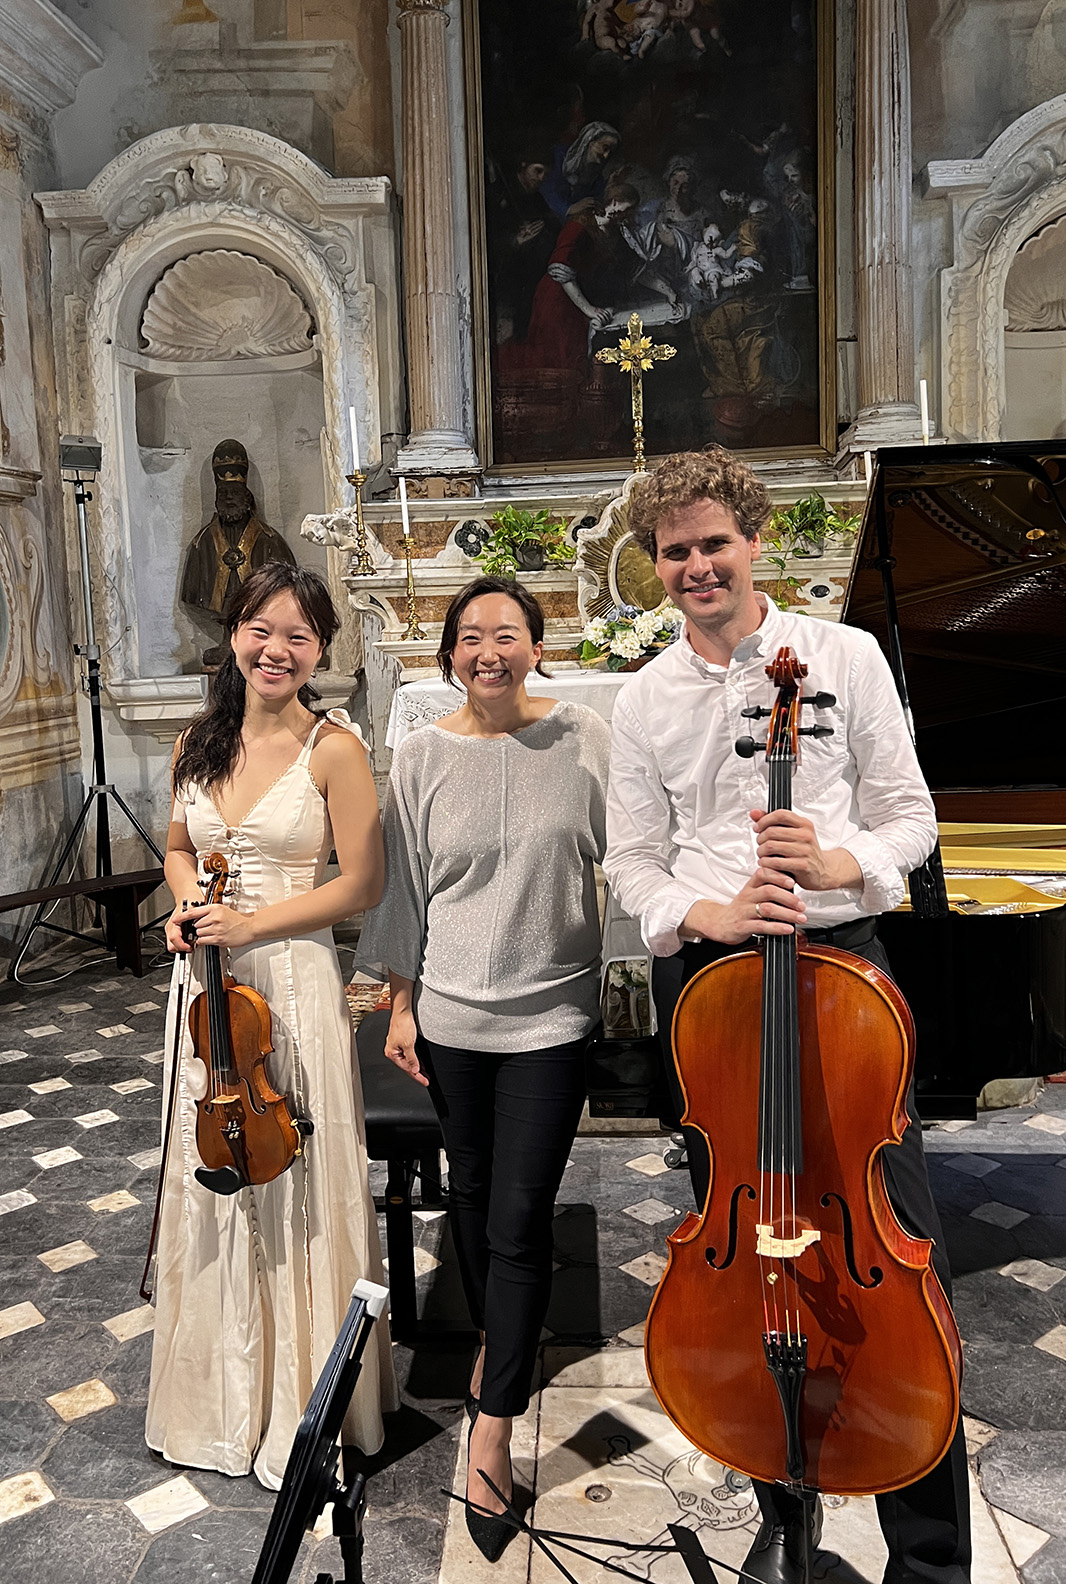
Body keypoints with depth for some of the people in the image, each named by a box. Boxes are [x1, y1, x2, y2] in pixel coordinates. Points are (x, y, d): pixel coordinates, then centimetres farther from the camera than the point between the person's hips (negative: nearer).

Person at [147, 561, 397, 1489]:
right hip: (208, 980, 5)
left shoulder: (334, 748, -9)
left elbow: (362, 884, -9)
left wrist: (252, 922, -15)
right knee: (211, 1183, 15)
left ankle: (304, 1411, 27)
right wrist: (190, 905, 0)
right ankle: (223, 1394, 37)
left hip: (294, 983, -5)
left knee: (295, 1191, 5)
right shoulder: (201, 744, 7)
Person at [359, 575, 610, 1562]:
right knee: (472, 1193, 18)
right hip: (451, 1015, 2)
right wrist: (402, 1006, 2)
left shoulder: (587, 741, -6)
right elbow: (405, 890, 2)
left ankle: (492, 1428, 12)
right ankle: (495, 1344, 44)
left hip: (550, 1016, -2)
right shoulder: (423, 757, -2)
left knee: (518, 1220, -2)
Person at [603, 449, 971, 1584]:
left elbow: (910, 816, 4)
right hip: (705, 974, 2)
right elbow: (632, 864, 8)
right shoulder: (643, 702, 8)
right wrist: (706, 913, -12)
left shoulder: (846, 656, 3)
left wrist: (843, 863, -17)